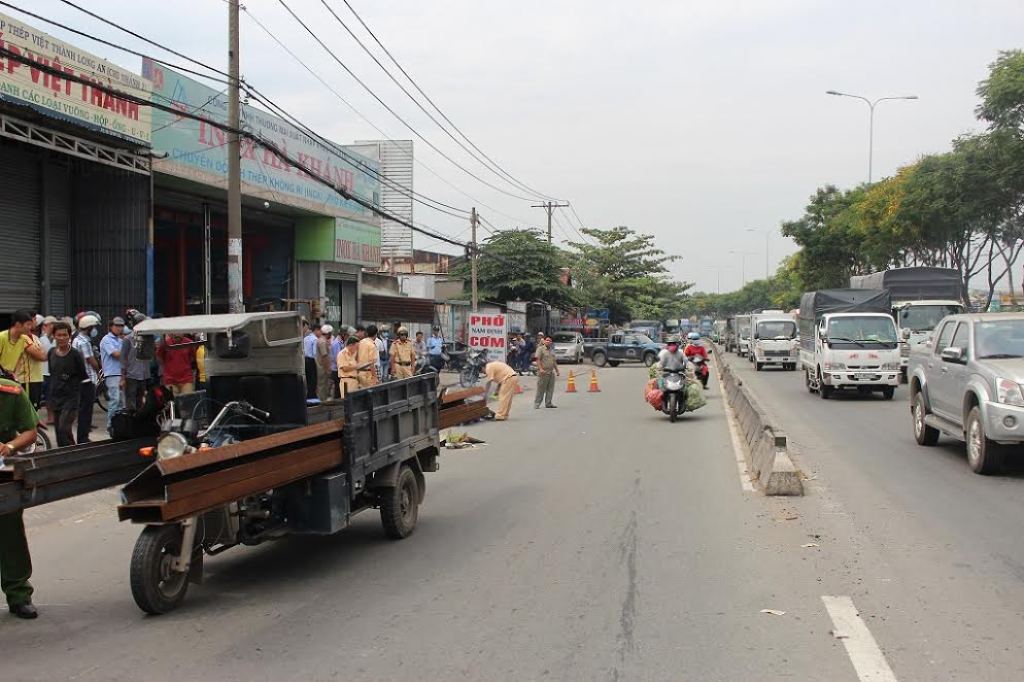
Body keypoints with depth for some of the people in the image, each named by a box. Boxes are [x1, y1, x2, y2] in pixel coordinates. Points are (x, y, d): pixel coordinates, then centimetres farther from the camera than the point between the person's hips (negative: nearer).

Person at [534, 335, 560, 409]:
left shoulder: (552, 351, 20)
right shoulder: (540, 349, -3)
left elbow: (554, 361, 26)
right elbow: (538, 359, -11)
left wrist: (557, 370, 20)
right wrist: (540, 369, -21)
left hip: (551, 372, 7)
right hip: (544, 372, -7)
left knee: (550, 389, 8)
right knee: (541, 389, -6)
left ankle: (548, 403, 15)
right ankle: (536, 404, -1)